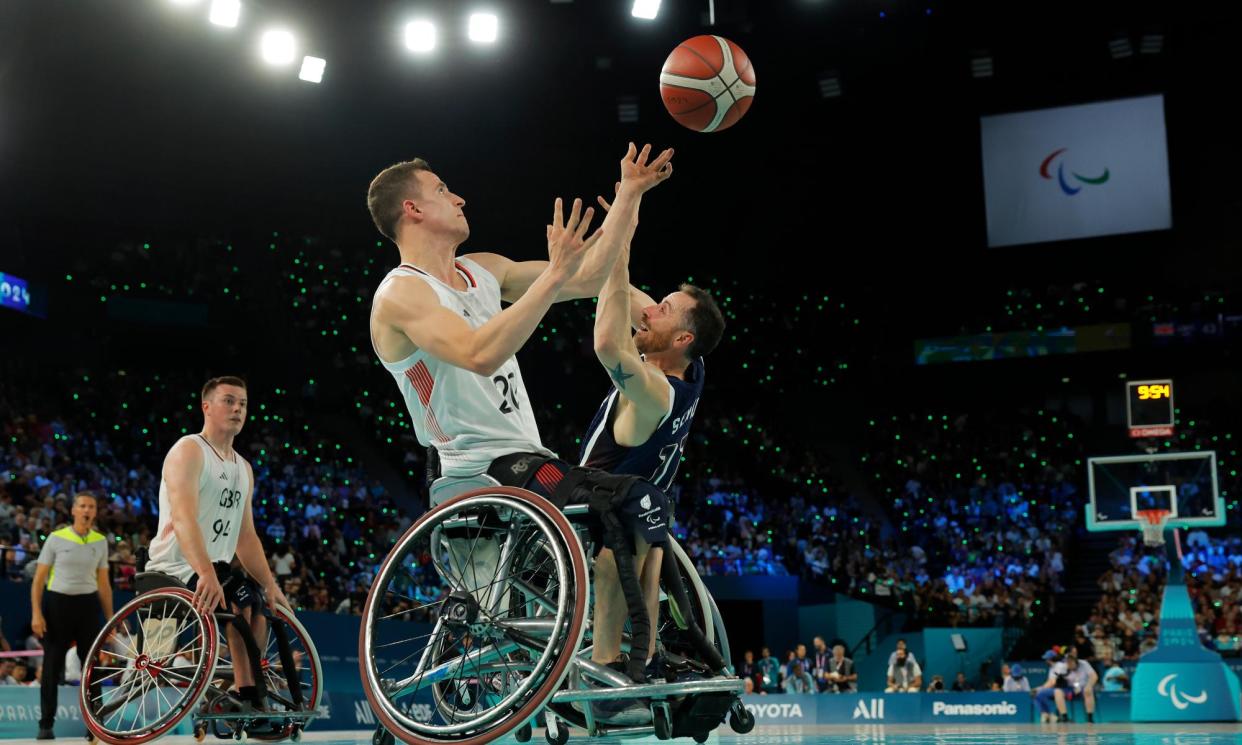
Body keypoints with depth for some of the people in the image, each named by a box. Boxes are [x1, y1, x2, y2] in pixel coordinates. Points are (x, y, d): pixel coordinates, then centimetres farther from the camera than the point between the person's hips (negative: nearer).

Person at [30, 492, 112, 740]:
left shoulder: (100, 541, 7)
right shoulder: (56, 538, -1)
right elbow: (39, 579, -1)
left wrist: (110, 619, 10)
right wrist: (36, 613, -10)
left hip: (88, 604, 2)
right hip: (57, 603, -2)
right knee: (52, 666, 2)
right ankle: (46, 724, 10)